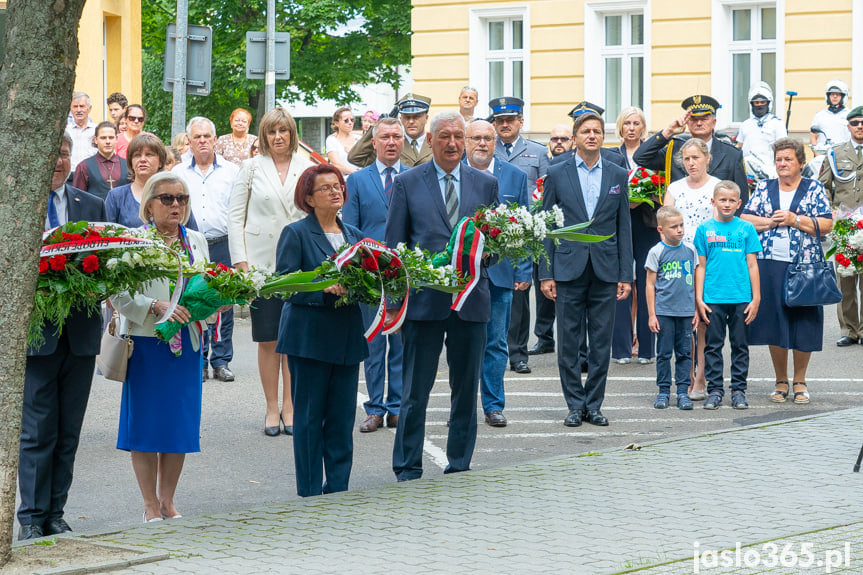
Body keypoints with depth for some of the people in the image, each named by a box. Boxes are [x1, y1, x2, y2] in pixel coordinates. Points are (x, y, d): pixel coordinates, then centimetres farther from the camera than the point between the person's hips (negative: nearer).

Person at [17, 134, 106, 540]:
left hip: (80, 333, 4)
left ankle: (55, 514, 15)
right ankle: (31, 518, 4)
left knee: (68, 431, 7)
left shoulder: (93, 207, 13)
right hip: (37, 331, -4)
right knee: (37, 430, -4)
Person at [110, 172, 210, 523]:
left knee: (181, 422, 5)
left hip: (187, 342, 5)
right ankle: (151, 506, 9)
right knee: (146, 424, -1)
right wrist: (158, 307, -22)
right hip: (147, 341, -5)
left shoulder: (196, 241, 13)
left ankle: (168, 501, 17)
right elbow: (120, 296, -10)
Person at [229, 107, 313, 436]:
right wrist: (240, 261, -4)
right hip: (261, 263, -1)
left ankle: (289, 406, 10)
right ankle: (272, 408, 9)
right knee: (268, 339, 1)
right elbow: (235, 216, 4)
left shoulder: (307, 169, 7)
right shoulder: (252, 168, 5)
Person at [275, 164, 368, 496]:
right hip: (310, 338, -5)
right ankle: (310, 493, 7)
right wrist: (324, 286, -23)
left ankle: (338, 489, 13)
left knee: (343, 415, 5)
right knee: (310, 416, 0)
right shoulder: (296, 233, -2)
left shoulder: (354, 235, 15)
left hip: (347, 338, 5)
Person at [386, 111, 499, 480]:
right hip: (423, 298, -2)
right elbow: (393, 246, 4)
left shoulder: (486, 184, 11)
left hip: (471, 299, 2)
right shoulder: (407, 184, 4)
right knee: (415, 390, -1)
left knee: (466, 388, 8)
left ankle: (459, 466, 18)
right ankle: (408, 469, 7)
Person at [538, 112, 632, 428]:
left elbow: (624, 228, 9)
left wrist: (625, 275, 3)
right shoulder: (557, 174, 3)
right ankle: (575, 405, 10)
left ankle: (594, 405, 13)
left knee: (602, 343, 4)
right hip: (568, 269, -1)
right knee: (569, 343, 1)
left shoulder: (618, 176, 8)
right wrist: (545, 274, -3)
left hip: (605, 271, 1)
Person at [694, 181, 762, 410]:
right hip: (713, 298, 0)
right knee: (713, 345, 3)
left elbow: (752, 265, 6)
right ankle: (715, 390, 11)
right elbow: (701, 266, 6)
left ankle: (739, 390, 13)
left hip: (741, 298, 0)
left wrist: (756, 298, 2)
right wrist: (699, 299, 1)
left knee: (740, 346, 5)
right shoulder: (705, 229, 4)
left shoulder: (746, 228, 5)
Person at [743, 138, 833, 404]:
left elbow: (826, 225, -3)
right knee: (774, 322, 2)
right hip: (769, 265, 2)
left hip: (804, 265, -2)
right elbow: (744, 219, 7)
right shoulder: (764, 189, 12)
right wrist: (771, 222, -8)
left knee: (803, 323, 0)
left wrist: (794, 220, -11)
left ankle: (799, 381, 14)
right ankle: (781, 381, 14)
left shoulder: (815, 189, 6)